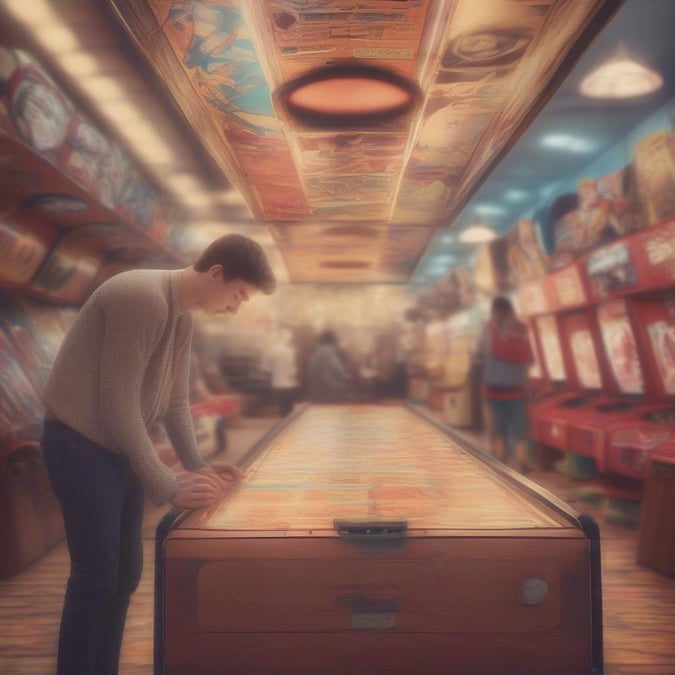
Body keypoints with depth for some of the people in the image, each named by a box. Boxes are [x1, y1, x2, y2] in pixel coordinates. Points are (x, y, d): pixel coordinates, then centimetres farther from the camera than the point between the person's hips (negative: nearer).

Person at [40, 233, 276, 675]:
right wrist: (166, 487, -22)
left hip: (121, 448, 9)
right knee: (96, 579, -1)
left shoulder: (185, 317, 5)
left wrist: (197, 466, 3)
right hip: (81, 445, -9)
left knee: (124, 575, 14)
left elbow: (175, 401, 11)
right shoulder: (141, 298, -23)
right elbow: (118, 405, -25)